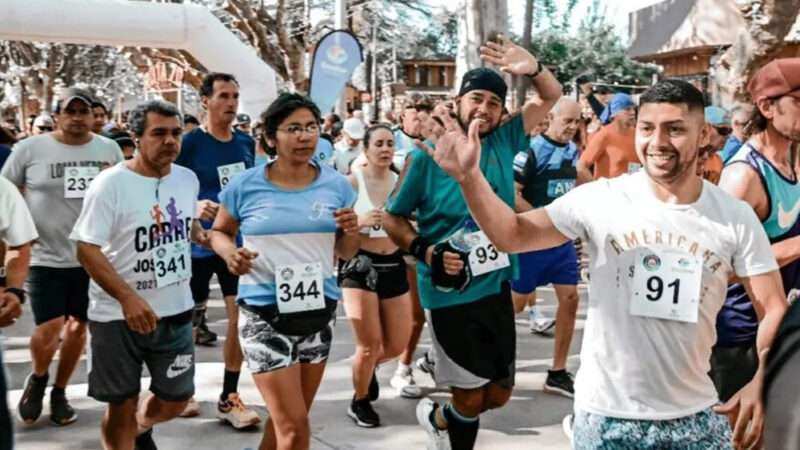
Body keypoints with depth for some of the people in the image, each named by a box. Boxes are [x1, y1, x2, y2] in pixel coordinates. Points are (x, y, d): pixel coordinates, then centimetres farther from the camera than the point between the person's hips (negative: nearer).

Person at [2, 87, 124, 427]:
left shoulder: (109, 149, 3)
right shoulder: (29, 149, -4)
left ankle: (59, 392, 31)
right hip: (47, 256, -3)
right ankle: (38, 377, 23)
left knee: (78, 326, 11)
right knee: (49, 330, -10)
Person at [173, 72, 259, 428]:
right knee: (189, 322, 8)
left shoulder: (246, 142, 6)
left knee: (241, 318, -1)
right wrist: (195, 206, -27)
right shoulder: (190, 142, -9)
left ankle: (229, 397, 10)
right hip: (199, 243, -4)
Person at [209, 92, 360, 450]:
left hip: (319, 312, 4)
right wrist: (230, 254, -14)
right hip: (264, 316, -4)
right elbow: (219, 232, 7)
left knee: (287, 421, 20)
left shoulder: (336, 185, 0)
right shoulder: (246, 186, -7)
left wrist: (351, 233, -14)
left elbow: (345, 253, 8)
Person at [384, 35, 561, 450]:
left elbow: (552, 96, 5)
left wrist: (533, 68, -17)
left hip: (497, 289, 5)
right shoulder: (427, 156, -11)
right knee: (471, 398, 5)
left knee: (499, 394, 16)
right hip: (451, 295, -5)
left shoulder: (504, 142, 0)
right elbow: (392, 217, -3)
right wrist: (424, 249, -19)